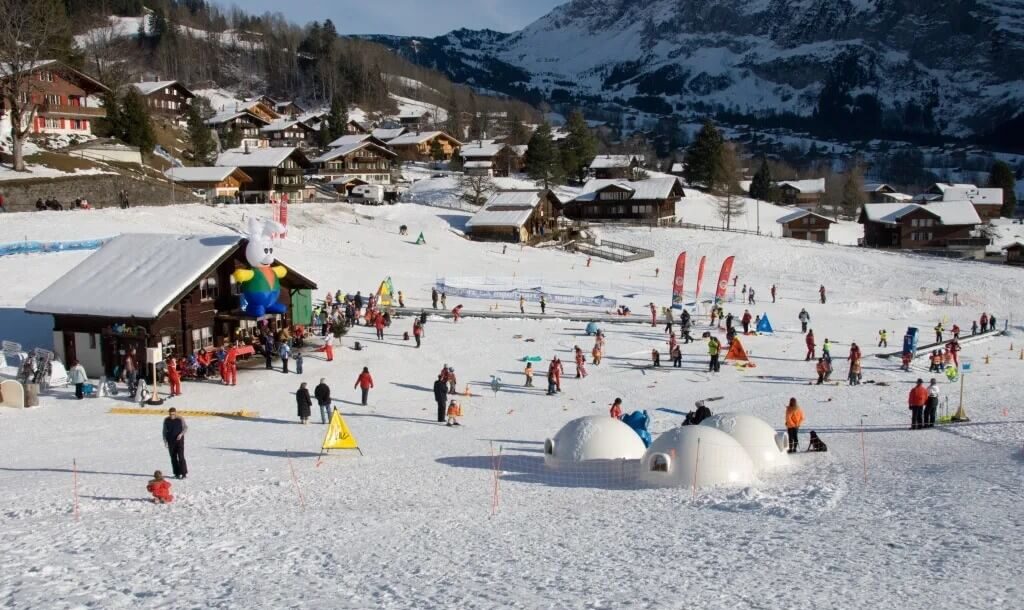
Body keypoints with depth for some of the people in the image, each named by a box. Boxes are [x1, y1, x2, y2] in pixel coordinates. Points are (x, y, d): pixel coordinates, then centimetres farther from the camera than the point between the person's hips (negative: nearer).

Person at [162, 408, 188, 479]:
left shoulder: (180, 419, -8)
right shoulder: (166, 420, 0)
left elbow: (186, 427, 0)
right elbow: (164, 431, 8)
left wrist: (181, 434, -17)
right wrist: (165, 441, 2)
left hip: (179, 440, -3)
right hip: (171, 442, 3)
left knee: (181, 457, -9)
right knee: (173, 458, 5)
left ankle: (184, 473, -4)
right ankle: (177, 473, 13)